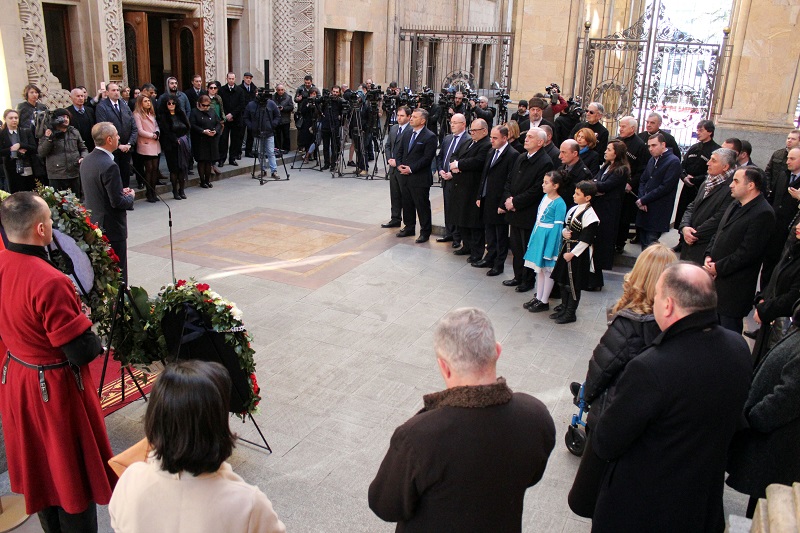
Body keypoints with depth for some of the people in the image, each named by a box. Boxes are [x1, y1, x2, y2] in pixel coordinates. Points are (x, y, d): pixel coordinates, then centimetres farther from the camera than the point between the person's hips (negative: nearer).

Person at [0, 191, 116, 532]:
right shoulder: (50, 282, -30)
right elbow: (82, 352, -25)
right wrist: (98, 342, -5)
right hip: (56, 388, -8)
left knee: (38, 466, 24)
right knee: (72, 475, 11)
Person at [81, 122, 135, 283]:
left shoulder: (86, 161, 6)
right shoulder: (109, 166, -22)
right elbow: (117, 202, -22)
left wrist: (121, 191, 8)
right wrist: (130, 197, -2)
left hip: (93, 225, 9)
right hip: (112, 228, -9)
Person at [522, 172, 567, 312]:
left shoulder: (559, 203, -17)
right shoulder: (545, 197, 7)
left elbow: (557, 226, -17)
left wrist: (550, 248, -17)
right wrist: (533, 238, 15)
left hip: (549, 237, -8)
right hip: (538, 235, 8)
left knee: (548, 270, 5)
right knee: (539, 268, 17)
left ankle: (544, 302, 16)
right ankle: (538, 297, 29)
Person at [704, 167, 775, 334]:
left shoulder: (763, 214, -17)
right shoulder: (735, 205, 13)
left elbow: (748, 252, -20)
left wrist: (718, 268, -15)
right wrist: (709, 256, 2)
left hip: (734, 286, -8)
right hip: (716, 277, 8)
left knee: (729, 329, 2)